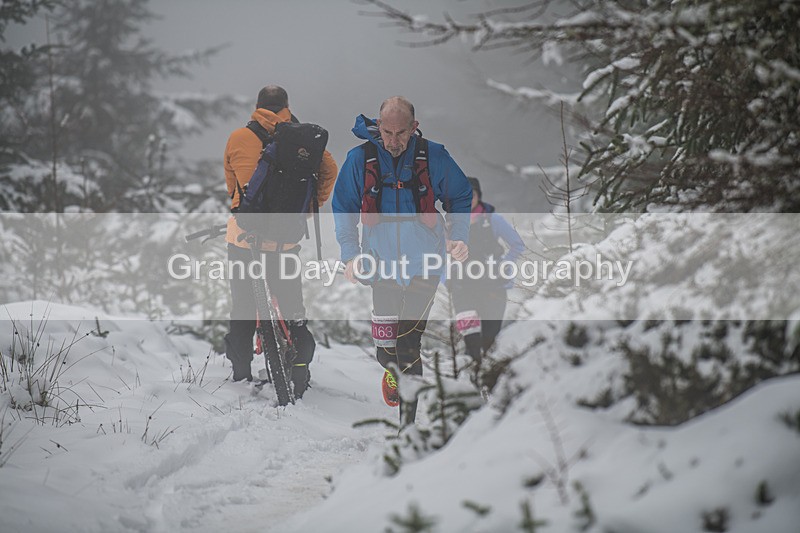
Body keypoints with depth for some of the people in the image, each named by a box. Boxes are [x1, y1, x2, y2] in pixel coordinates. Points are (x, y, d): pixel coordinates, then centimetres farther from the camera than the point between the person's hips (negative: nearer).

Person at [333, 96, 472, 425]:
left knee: (409, 349, -4)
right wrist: (350, 253, -6)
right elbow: (344, 210, 6)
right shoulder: (359, 159, -3)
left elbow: (460, 199, 9)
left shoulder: (434, 157, -4)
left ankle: (408, 420, 9)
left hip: (423, 266, -1)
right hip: (381, 265, 1)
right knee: (385, 349, 4)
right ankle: (393, 371, 41)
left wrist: (458, 237, -6)